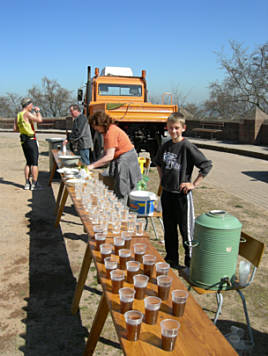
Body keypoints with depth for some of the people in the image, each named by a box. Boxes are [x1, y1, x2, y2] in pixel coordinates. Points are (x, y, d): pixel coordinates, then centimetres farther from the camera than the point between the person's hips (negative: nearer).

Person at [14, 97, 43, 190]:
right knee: (35, 163, -2)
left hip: (23, 141, 8)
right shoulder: (27, 114, -14)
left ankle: (27, 183, 15)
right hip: (31, 140, -8)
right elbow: (40, 120, -24)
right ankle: (34, 184, -2)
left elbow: (15, 128, 11)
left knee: (28, 162, 15)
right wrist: (37, 111, -7)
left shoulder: (18, 115, 11)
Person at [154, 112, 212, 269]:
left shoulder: (187, 147, -14)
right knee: (169, 229, 16)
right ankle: (171, 259, 32)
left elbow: (207, 165, -15)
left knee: (186, 229, 4)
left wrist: (194, 184, -14)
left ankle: (190, 263, 19)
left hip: (182, 194, -6)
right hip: (166, 193, 6)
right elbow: (158, 162, 25)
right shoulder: (166, 146, 5)